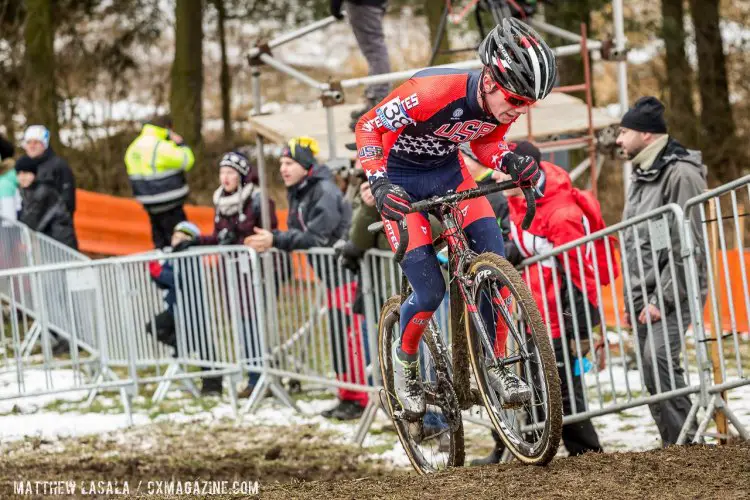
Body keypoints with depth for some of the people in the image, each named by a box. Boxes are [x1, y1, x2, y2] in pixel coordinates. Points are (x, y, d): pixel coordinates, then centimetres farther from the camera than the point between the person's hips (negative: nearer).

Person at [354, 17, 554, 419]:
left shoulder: (505, 104, -18)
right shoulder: (433, 91, -36)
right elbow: (368, 127, -24)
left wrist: (512, 163, -17)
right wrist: (379, 184, -37)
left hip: (448, 171, 5)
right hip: (400, 179, -5)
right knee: (430, 292, -13)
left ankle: (491, 365, 1)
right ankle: (404, 362, 16)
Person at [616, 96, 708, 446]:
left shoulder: (680, 174, -11)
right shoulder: (640, 177, 19)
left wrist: (663, 299, -20)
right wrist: (632, 298, 19)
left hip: (673, 290, -9)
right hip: (645, 295, 9)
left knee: (658, 357, -26)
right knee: (652, 377, 5)